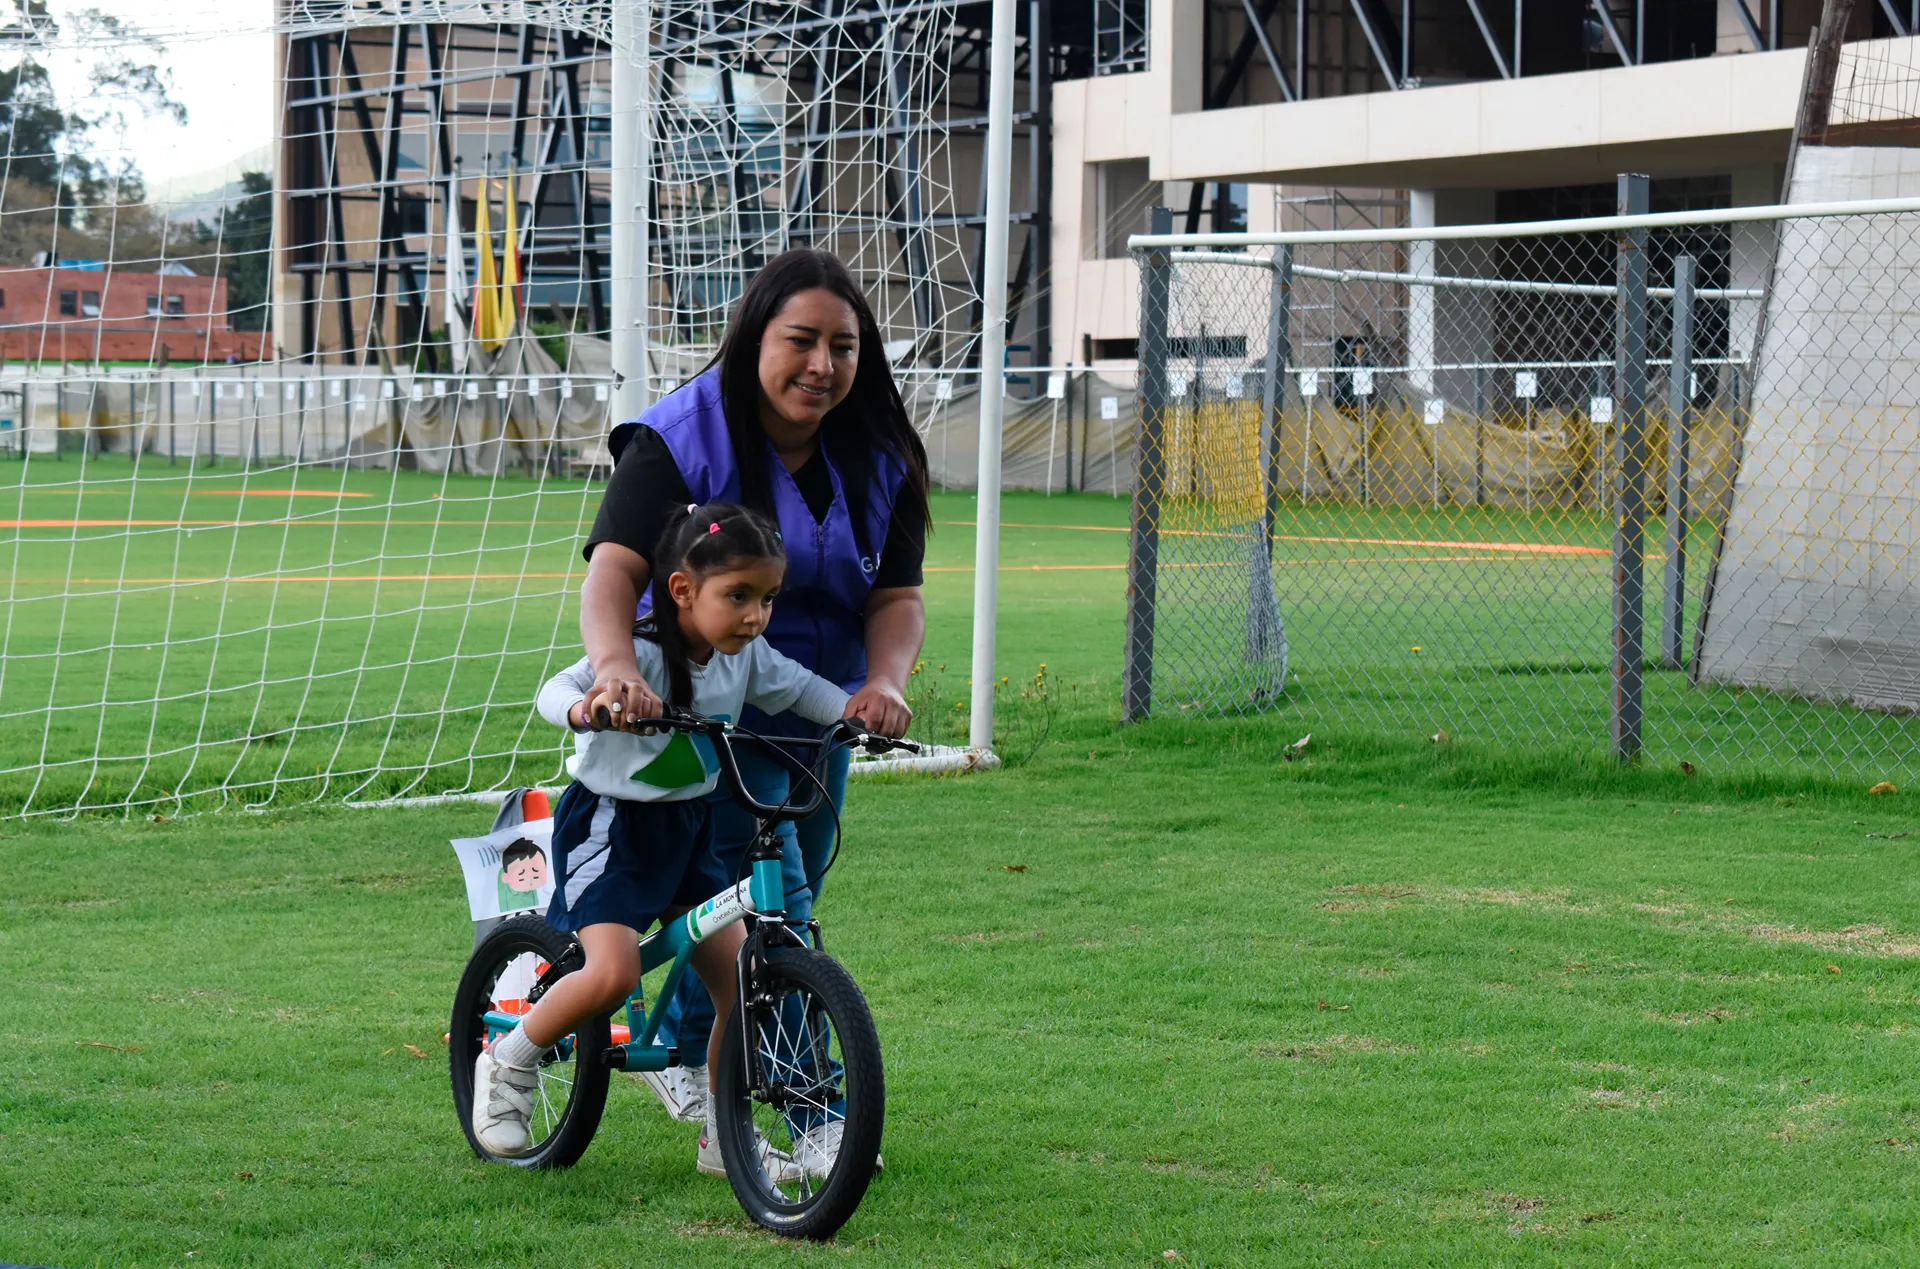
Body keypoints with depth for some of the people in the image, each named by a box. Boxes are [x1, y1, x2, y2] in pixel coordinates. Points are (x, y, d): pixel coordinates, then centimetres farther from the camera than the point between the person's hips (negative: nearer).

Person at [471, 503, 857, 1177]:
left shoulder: (748, 658, -3)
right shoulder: (639, 653, -23)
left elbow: (802, 689, 15)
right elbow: (554, 691, -35)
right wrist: (586, 708, -57)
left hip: (687, 830, 7)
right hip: (609, 824, -7)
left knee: (742, 977, 0)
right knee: (613, 973, -24)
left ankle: (724, 1137, 15)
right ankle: (507, 1064, 2)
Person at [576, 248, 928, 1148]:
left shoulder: (879, 463, -3)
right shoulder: (680, 440, -17)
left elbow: (897, 598, -8)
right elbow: (614, 569, -29)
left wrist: (885, 681, -31)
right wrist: (615, 665, -50)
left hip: (815, 723, 6)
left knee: (786, 902, 15)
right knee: (772, 903, -18)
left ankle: (680, 1046, 39)